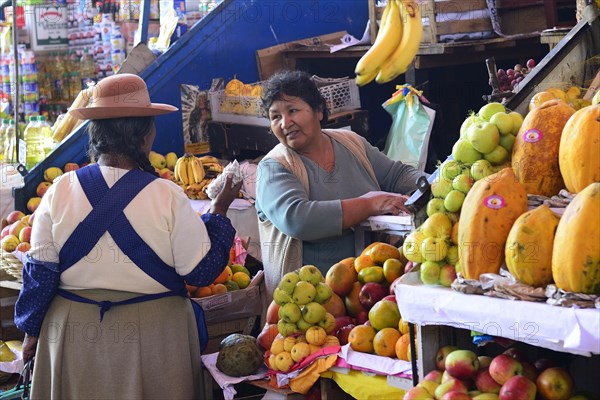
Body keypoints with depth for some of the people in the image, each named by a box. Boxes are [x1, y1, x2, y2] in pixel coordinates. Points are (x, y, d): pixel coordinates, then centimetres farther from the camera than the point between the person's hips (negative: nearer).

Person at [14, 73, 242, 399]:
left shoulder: (60, 191, -7)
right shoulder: (167, 196, -14)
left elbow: (39, 272, -2)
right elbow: (202, 272, -8)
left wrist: (31, 329, 11)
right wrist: (219, 211, 2)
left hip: (73, 328, 2)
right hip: (152, 333, -2)